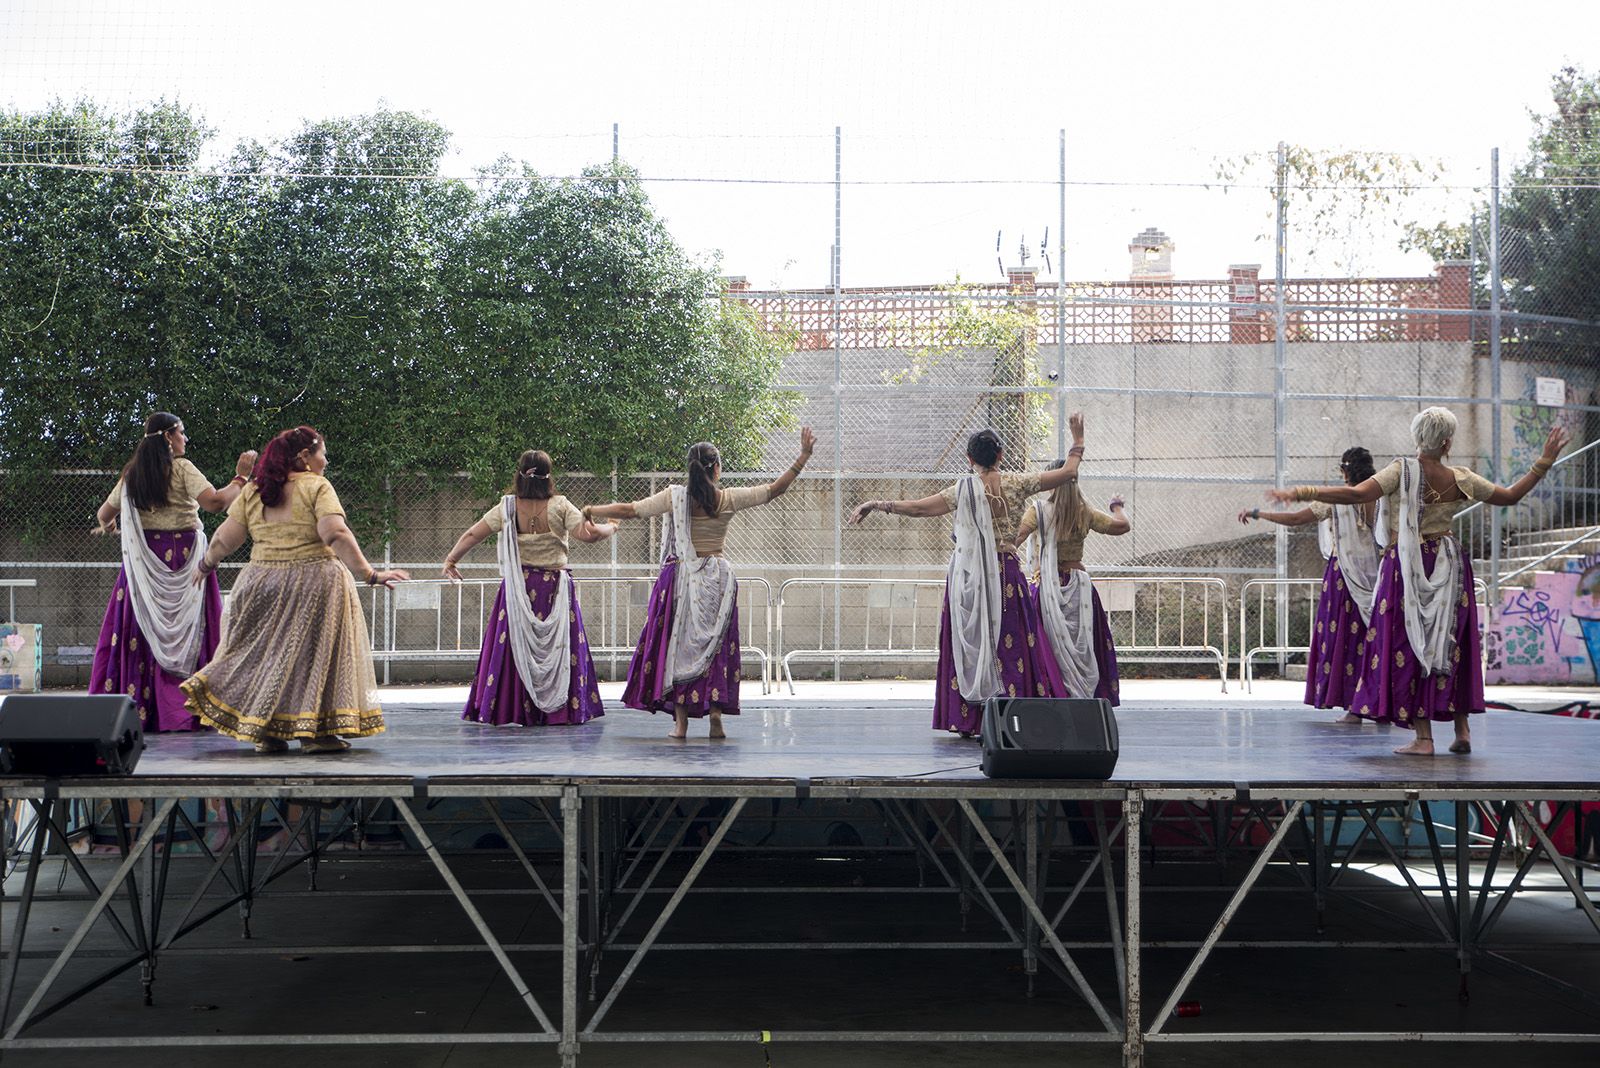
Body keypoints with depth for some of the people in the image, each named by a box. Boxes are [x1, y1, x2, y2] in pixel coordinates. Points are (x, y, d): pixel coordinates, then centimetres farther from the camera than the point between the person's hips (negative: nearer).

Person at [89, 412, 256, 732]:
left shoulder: (131, 474, 11)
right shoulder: (181, 468, -5)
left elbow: (104, 513, 21)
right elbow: (214, 502, -18)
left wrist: (109, 526, 43)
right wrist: (241, 477, -6)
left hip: (143, 560, 5)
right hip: (183, 558, -5)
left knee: (142, 631, 6)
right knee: (187, 632, -1)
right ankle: (190, 711, -3)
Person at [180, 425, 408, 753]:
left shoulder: (253, 492, 8)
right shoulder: (317, 486, -6)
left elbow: (225, 538, 7)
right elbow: (335, 535, -18)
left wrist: (206, 566, 25)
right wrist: (369, 573, -20)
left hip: (262, 585, 5)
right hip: (314, 585, -4)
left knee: (264, 652, 13)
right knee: (313, 652, 3)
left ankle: (265, 733, 12)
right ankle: (314, 732, 3)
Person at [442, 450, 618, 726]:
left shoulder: (507, 507, -2)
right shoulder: (559, 506, -8)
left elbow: (472, 534, 1)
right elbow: (588, 533, -13)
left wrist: (451, 561, 14)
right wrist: (611, 528, 7)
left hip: (518, 587, 1)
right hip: (555, 587, -1)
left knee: (514, 647, 7)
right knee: (558, 647, 7)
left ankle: (508, 709, 7)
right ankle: (562, 710, 9)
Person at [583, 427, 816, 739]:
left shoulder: (675, 497, -6)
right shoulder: (728, 499, -4)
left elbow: (628, 509, -2)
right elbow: (775, 489, 2)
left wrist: (591, 511, 14)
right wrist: (804, 455, 9)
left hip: (681, 580, 0)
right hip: (717, 581, 0)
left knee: (678, 644, 6)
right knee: (715, 646, 9)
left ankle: (681, 722, 4)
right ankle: (716, 716, 4)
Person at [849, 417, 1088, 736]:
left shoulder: (962, 490, -3)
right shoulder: (1016, 485, -1)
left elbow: (918, 508, -5)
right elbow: (1068, 472, 4)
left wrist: (876, 504, 4)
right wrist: (1077, 441, 17)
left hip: (966, 576, 0)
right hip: (1006, 574, 0)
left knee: (969, 644, 6)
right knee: (1010, 644, 4)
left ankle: (966, 721, 7)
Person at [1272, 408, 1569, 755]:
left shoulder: (1402, 470, -11)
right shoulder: (1461, 480, -1)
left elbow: (1356, 494, -24)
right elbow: (1509, 496, 10)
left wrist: (1301, 493, -25)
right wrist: (1545, 462, 19)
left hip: (1406, 567, -3)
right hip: (1448, 567, 3)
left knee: (1409, 645, 1)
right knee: (1450, 645, 15)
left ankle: (1423, 737, -2)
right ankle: (1462, 730, 16)